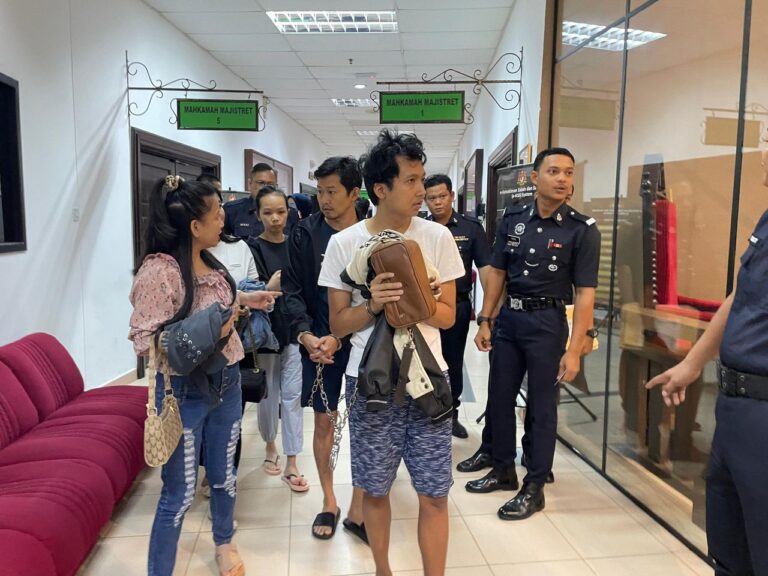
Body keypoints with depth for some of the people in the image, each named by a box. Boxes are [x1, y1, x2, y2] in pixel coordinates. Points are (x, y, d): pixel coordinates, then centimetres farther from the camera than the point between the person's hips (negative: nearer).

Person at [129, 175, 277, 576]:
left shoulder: (209, 262, 2)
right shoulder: (158, 269, -21)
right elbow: (143, 340, -21)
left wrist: (244, 300, 11)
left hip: (226, 383, 7)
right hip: (185, 392, -7)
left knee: (223, 474, 23)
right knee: (179, 491, 5)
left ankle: (224, 543, 47)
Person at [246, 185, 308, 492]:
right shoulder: (252, 248, -7)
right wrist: (268, 288, -26)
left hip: (294, 329, 2)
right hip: (266, 331, -2)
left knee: (293, 395, 4)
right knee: (269, 392, 12)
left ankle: (291, 464, 12)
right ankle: (270, 446, 36)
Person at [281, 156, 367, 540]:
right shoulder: (305, 234, -1)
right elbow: (292, 289, -2)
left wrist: (339, 337, -17)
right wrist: (306, 335, -16)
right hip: (318, 342, 1)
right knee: (323, 420, 12)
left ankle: (357, 510, 22)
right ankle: (329, 502, 32)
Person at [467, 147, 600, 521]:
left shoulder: (582, 230, -9)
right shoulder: (512, 219, 3)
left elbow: (585, 293, -12)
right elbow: (497, 272, 9)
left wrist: (574, 350, -17)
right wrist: (484, 321, 5)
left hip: (547, 321, -4)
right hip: (508, 317, 5)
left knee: (541, 407, 5)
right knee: (499, 398, 14)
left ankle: (534, 488, 22)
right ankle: (503, 471, 34)